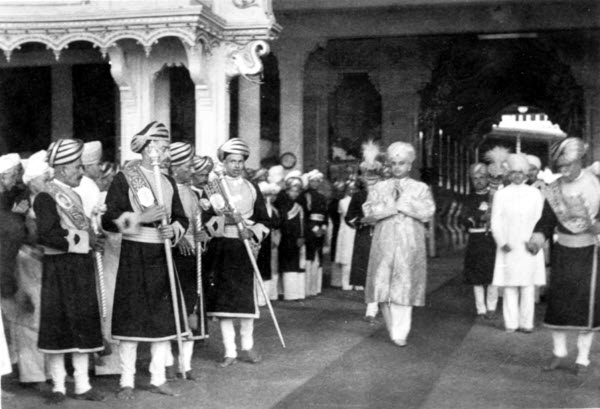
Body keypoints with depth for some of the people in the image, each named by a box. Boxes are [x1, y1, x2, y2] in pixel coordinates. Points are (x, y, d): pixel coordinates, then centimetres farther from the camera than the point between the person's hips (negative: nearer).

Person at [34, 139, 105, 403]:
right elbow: (48, 235, -20)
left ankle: (82, 385, 16)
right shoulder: (46, 197, -10)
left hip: (82, 267, 8)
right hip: (59, 269, -8)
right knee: (58, 325, 0)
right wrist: (84, 239, -16)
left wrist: (92, 238, 4)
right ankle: (58, 386, 11)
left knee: (84, 325, 8)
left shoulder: (74, 196, 17)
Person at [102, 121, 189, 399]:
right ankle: (126, 381, 8)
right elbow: (108, 220, -10)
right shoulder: (124, 178, -4)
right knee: (132, 319, -2)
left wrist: (173, 230, -4)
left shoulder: (168, 182, 14)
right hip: (134, 255, -5)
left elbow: (181, 218, 18)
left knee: (165, 318, 6)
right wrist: (141, 218, -20)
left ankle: (158, 379, 17)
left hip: (163, 255, 6)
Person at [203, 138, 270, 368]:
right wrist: (226, 220, -18)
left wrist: (252, 231, -11)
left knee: (246, 297, 2)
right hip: (220, 249, -1)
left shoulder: (252, 190, 9)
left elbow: (264, 221, 9)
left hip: (245, 249, 1)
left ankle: (247, 347, 17)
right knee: (223, 299, -1)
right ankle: (229, 351, 7)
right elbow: (204, 221, -3)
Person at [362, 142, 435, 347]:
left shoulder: (421, 188, 10)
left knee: (404, 288, -5)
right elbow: (368, 211, -2)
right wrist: (394, 206, -9)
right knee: (383, 288, -2)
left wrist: (402, 203, -8)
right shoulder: (379, 187, 13)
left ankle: (400, 334, 0)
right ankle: (392, 328, 14)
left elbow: (428, 212, -7)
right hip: (384, 243, 2)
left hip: (410, 245, -1)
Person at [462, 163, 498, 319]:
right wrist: (480, 217, -14)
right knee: (476, 277, 3)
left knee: (492, 276, -1)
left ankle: (491, 307, 12)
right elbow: (465, 219, 1)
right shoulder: (470, 198, 11)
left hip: (492, 240, -2)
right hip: (475, 240, 2)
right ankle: (480, 309, 12)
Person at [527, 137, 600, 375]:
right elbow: (546, 221, -1)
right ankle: (559, 353, 17)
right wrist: (537, 238, -19)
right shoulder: (553, 190, -2)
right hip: (562, 253, 2)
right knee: (557, 300, 2)